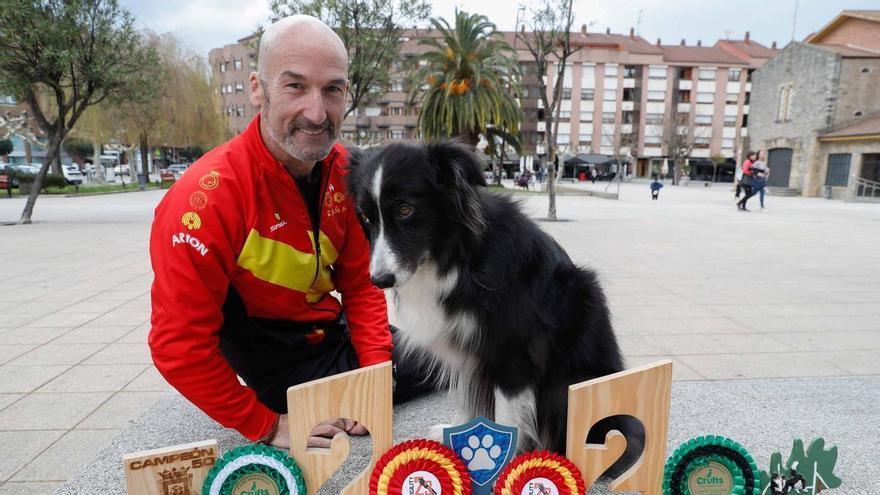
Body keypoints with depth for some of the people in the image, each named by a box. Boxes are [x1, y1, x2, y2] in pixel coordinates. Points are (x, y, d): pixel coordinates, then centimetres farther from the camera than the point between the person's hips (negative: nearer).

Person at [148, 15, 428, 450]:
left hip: (329, 329, 6)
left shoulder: (343, 170, -10)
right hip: (263, 351, -6)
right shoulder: (209, 195, -30)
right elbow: (180, 345, -24)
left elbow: (360, 283, -3)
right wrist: (268, 426, -18)